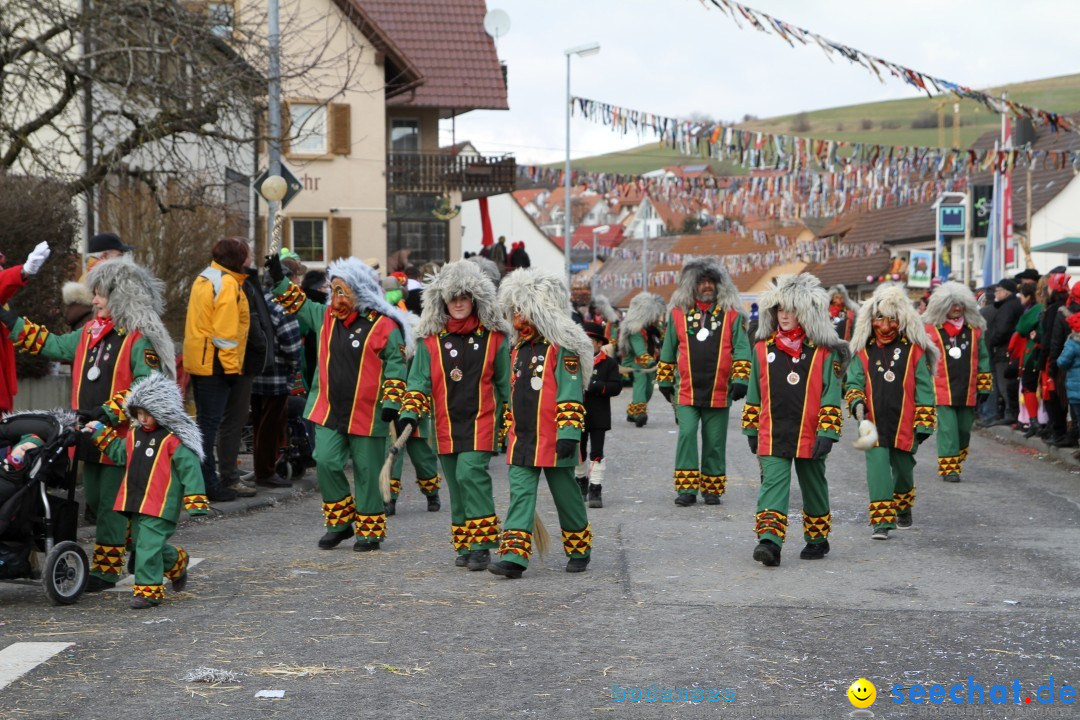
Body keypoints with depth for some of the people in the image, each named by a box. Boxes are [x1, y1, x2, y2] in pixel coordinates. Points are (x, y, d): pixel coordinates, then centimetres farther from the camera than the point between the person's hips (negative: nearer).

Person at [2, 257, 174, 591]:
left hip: (122, 436, -9)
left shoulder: (141, 339, -14)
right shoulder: (90, 333, 12)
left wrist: (108, 411, -27)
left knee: (111, 502, -4)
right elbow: (52, 345, 19)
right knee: (93, 498, 15)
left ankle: (105, 569, 3)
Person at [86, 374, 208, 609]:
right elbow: (120, 453, 30)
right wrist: (100, 433, 24)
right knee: (141, 543, 18)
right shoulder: (135, 435, 13)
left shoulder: (175, 440, -11)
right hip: (136, 502, 9)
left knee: (148, 546, -12)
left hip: (161, 506, -9)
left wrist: (195, 502, -17)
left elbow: (190, 469, -13)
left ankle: (148, 589, -4)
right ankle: (177, 563, 40)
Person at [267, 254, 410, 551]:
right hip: (329, 412, 5)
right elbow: (298, 304, 21)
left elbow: (396, 366, -8)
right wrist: (279, 278, 11)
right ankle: (340, 523, 13)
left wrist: (391, 402, -14)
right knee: (326, 463, -3)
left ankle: (370, 530, 15)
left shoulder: (383, 326, -9)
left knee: (367, 473, 3)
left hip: (367, 415, -5)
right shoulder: (326, 317, 8)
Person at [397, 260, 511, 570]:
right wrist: (410, 414, -10)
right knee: (456, 484, 8)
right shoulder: (430, 339, 4)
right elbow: (419, 381, 5)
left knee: (470, 474, -19)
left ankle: (481, 545, -15)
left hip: (481, 420, -3)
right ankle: (464, 547, 19)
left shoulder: (494, 337, 1)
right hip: (446, 425, 3)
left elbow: (506, 383, 7)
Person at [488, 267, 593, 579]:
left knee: (566, 497, 7)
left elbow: (570, 395, -14)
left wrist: (568, 433, -20)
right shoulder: (518, 349, 14)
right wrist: (511, 432, 24)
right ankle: (513, 556, -10)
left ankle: (579, 551, 24)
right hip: (521, 442, 6)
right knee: (520, 495, -3)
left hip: (552, 442, -6)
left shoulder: (561, 349, -9)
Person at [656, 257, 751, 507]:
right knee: (686, 435, -11)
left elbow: (741, 349, 3)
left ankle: (712, 489, 16)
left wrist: (740, 379, -6)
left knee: (715, 443, 6)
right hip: (686, 391, 0)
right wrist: (665, 381, 15)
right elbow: (668, 351, 14)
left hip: (718, 393, 0)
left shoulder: (731, 315, 3)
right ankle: (686, 489, -8)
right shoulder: (679, 313, 6)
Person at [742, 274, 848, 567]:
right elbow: (754, 394, 14)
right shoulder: (763, 349, 6)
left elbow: (832, 396, -5)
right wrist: (751, 429, 14)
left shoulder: (825, 352, -3)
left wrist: (827, 433, -12)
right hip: (772, 437, 1)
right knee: (773, 485, -11)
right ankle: (769, 542, -21)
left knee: (813, 488, 14)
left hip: (809, 436, -1)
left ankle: (817, 539, 30)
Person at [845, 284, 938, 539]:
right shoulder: (863, 350, 3)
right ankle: (881, 521, -10)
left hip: (903, 423, 0)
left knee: (903, 469, 15)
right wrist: (856, 403, -14)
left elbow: (924, 388, 1)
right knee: (877, 468, -10)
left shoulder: (914, 349, -1)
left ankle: (903, 509, 41)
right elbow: (853, 382, 8)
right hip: (873, 423, 0)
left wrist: (923, 423, -2)